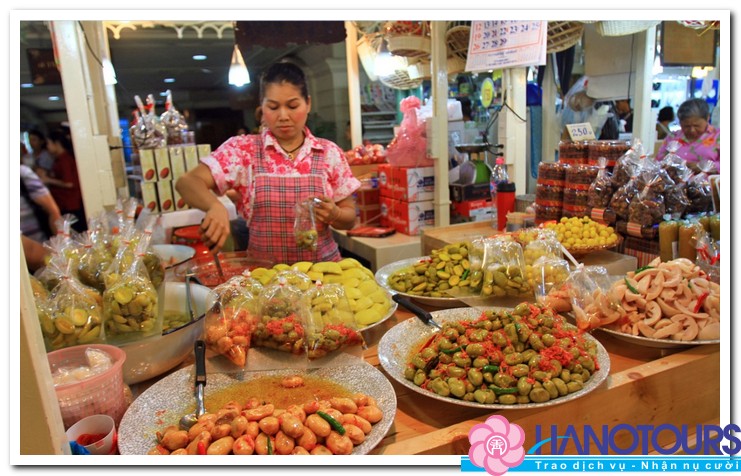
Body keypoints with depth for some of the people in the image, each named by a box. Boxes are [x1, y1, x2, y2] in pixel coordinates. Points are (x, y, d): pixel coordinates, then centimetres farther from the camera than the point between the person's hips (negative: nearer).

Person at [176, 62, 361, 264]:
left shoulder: (330, 153, 3)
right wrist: (215, 206, -27)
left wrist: (333, 214, -13)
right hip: (263, 271, -1)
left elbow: (350, 219, 8)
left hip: (321, 267, 1)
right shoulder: (243, 149, 0)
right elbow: (188, 182, -7)